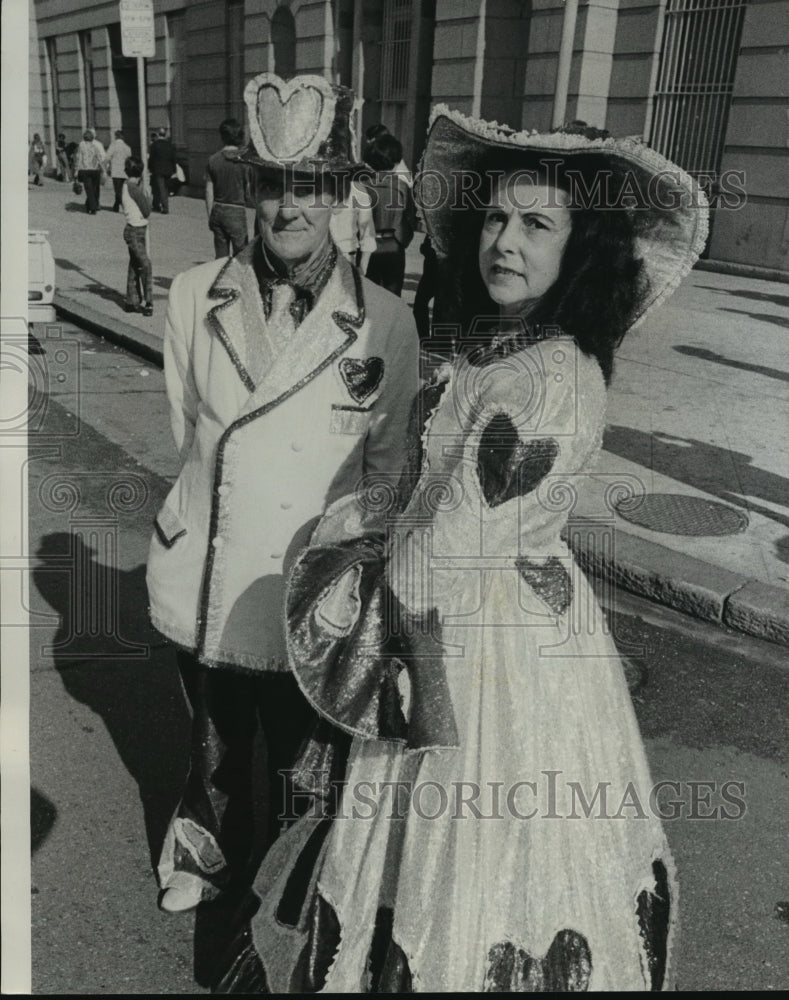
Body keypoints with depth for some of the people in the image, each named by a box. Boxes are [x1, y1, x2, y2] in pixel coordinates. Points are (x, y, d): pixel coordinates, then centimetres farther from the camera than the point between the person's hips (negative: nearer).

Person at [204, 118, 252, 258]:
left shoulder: (213, 160, 1)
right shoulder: (244, 161, -10)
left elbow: (209, 192, 3)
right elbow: (249, 192, -6)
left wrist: (210, 216, 10)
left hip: (217, 211, 4)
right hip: (236, 211, -4)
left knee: (221, 255, 11)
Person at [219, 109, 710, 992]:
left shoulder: (553, 382, -26)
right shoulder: (489, 349, 3)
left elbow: (445, 553, -23)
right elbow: (420, 492, 13)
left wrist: (383, 557, -6)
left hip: (499, 650, -8)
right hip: (441, 633, 9)